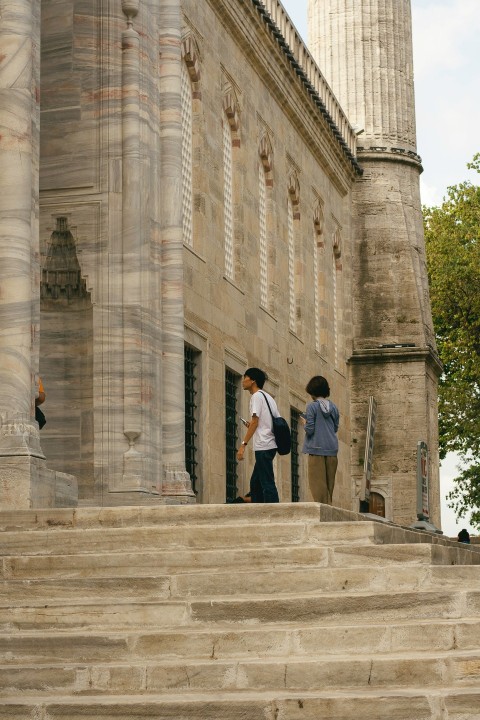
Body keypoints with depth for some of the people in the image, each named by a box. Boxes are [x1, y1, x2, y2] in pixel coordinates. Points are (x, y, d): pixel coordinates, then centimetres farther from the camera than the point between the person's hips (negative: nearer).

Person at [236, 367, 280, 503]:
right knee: (255, 482, 13)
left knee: (267, 484, -11)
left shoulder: (256, 396, -6)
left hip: (263, 446, -9)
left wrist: (243, 444, -17)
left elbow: (255, 421, -15)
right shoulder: (268, 397, 21)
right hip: (271, 445, 9)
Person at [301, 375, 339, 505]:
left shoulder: (312, 406, -7)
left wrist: (304, 422, 8)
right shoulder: (334, 407, 10)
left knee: (318, 481, -4)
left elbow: (310, 430, -11)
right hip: (332, 449, 5)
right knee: (329, 482, 11)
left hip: (316, 449, -5)